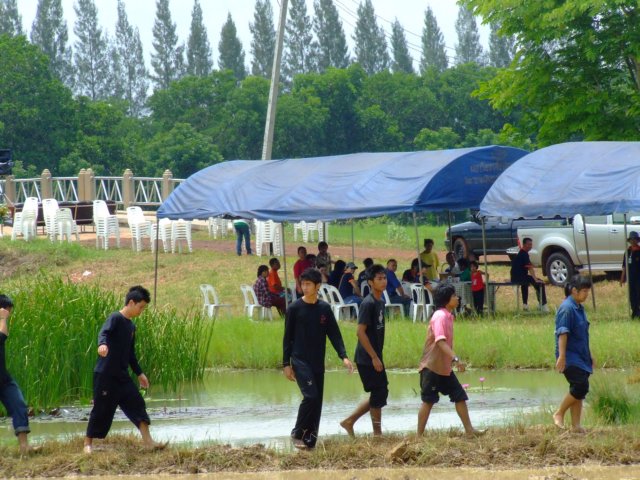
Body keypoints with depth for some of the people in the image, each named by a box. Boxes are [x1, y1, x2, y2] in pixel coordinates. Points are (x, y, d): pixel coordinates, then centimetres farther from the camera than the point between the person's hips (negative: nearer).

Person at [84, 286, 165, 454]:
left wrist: (139, 373, 29)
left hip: (122, 376, 8)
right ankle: (88, 444, 10)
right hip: (105, 375, -8)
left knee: (137, 404, -2)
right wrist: (102, 344, -52)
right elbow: (104, 332, -30)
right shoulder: (115, 318, -10)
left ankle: (148, 441, -4)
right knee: (102, 409, -2)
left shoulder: (131, 326, 16)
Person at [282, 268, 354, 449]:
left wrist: (343, 356, -9)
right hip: (300, 361, -4)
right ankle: (298, 433, -3)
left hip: (318, 363, 4)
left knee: (317, 400, 2)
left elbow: (334, 334, 4)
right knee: (311, 395, -18)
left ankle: (310, 440, 8)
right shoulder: (295, 308, -4)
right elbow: (288, 337, 0)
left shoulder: (324, 308, 4)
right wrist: (286, 364, -2)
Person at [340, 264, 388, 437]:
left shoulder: (380, 302, 11)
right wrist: (374, 357, -20)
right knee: (378, 394, -3)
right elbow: (361, 332, -21)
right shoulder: (368, 304, -17)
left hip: (375, 357, 9)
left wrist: (378, 356, 18)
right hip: (367, 358, -9)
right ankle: (377, 433, 7)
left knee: (380, 394, 12)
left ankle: (349, 421, 18)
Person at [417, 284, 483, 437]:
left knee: (460, 396, 7)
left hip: (444, 368, 9)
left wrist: (452, 359, 24)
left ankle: (469, 430, 9)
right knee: (428, 401, -3)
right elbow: (440, 341, -31)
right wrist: (455, 358, -40)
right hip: (432, 367, -9)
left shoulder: (448, 316, 11)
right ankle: (419, 435, 3)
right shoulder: (440, 317, -19)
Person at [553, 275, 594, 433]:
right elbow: (563, 333, -20)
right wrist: (561, 357, -26)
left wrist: (589, 356, 28)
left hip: (581, 357, 9)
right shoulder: (567, 308, -14)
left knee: (579, 390, 7)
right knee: (581, 386, -16)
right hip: (570, 357, -9)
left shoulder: (579, 308, 15)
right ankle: (559, 414, -3)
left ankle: (576, 425, 10)